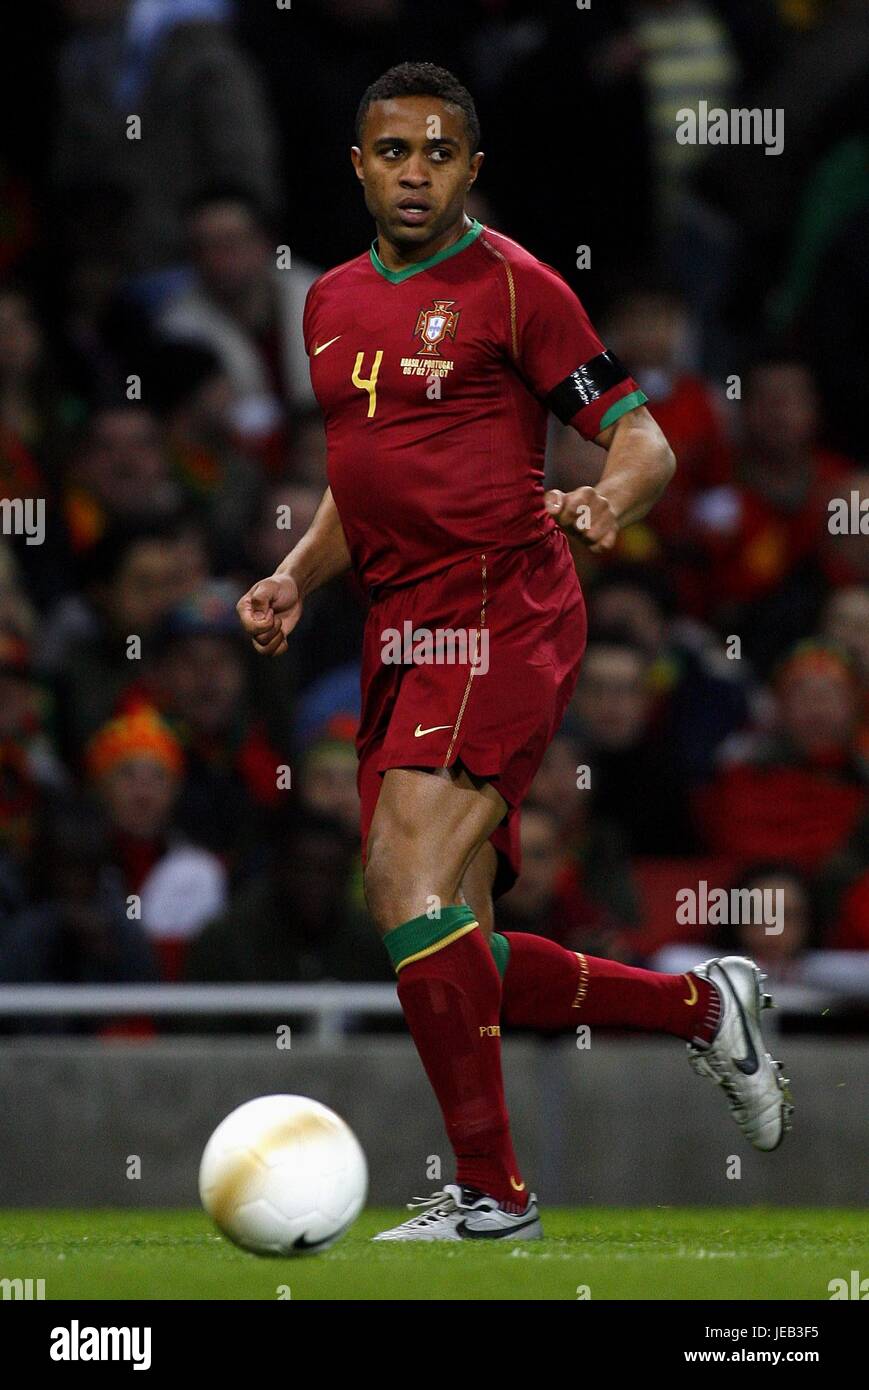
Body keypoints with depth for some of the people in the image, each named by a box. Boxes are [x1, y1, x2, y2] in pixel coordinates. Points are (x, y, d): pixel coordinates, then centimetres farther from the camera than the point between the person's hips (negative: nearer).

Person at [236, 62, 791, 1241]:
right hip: (400, 636, 8)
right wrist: (295, 580, 11)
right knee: (452, 959, 8)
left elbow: (644, 443, -5)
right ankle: (703, 1005, 28)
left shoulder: (510, 284, -4)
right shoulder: (333, 304, 17)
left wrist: (608, 503, -27)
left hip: (501, 619, -8)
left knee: (412, 884, -23)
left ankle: (489, 1191, -16)